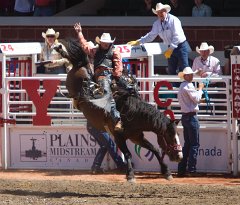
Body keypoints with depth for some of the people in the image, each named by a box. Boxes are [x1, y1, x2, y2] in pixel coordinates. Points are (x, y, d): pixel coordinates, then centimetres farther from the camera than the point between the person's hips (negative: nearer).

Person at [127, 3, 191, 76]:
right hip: (171, 48, 7)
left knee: (183, 70, -10)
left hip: (181, 46, -7)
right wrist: (138, 42, 1)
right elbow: (151, 35, 10)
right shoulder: (157, 24, 5)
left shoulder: (173, 20, -15)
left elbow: (177, 36, -20)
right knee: (171, 71, 7)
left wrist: (170, 49, -23)